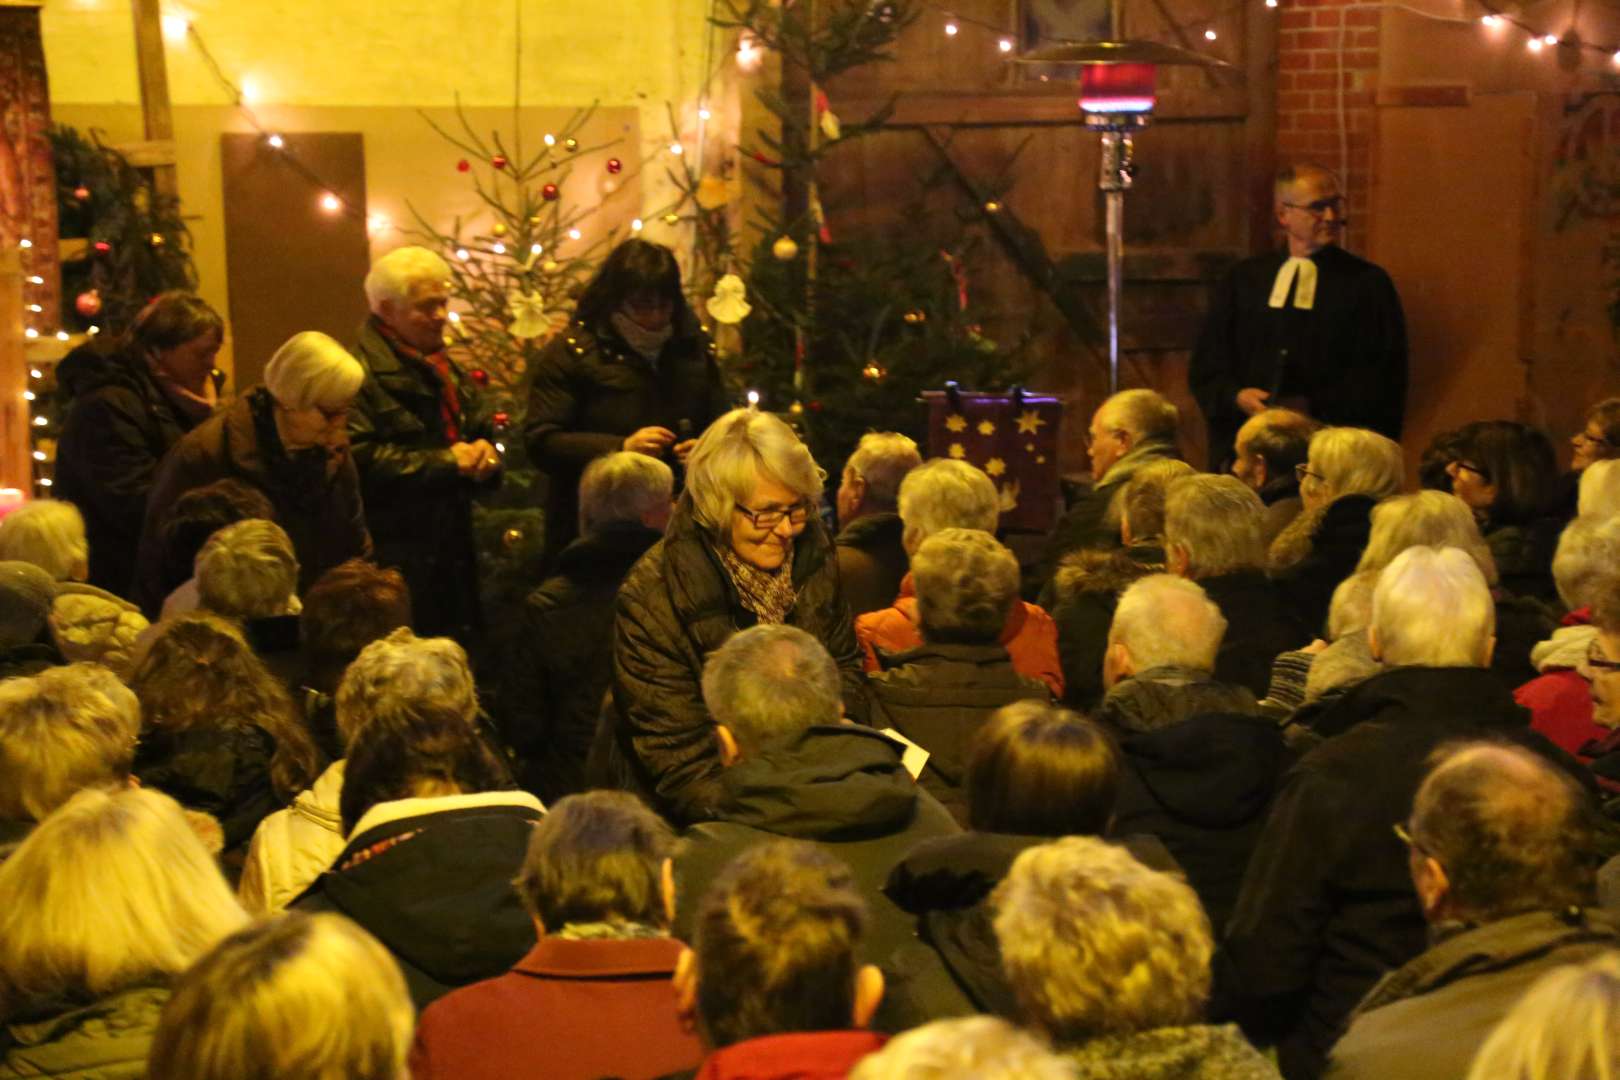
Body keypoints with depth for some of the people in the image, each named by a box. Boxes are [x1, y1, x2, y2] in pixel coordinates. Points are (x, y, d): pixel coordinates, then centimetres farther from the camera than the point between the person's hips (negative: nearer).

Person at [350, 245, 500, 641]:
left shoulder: (446, 369, 19)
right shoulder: (365, 371, -12)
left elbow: (483, 427, 26)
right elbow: (360, 457, -22)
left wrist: (485, 453, 0)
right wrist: (445, 462, -18)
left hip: (453, 555, 9)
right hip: (395, 560, -9)